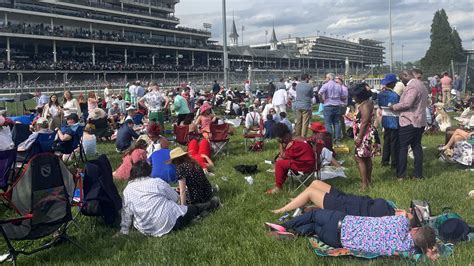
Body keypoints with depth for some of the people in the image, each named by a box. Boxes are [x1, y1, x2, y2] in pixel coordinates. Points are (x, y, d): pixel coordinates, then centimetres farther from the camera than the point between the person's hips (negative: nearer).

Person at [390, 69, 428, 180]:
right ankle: (418, 174, 15)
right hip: (420, 121, 10)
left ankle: (400, 175, 2)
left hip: (409, 122, -10)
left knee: (402, 148, -2)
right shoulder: (421, 85, 16)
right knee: (417, 147, 12)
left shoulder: (412, 86, -17)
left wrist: (394, 107, -9)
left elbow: (406, 103, -24)